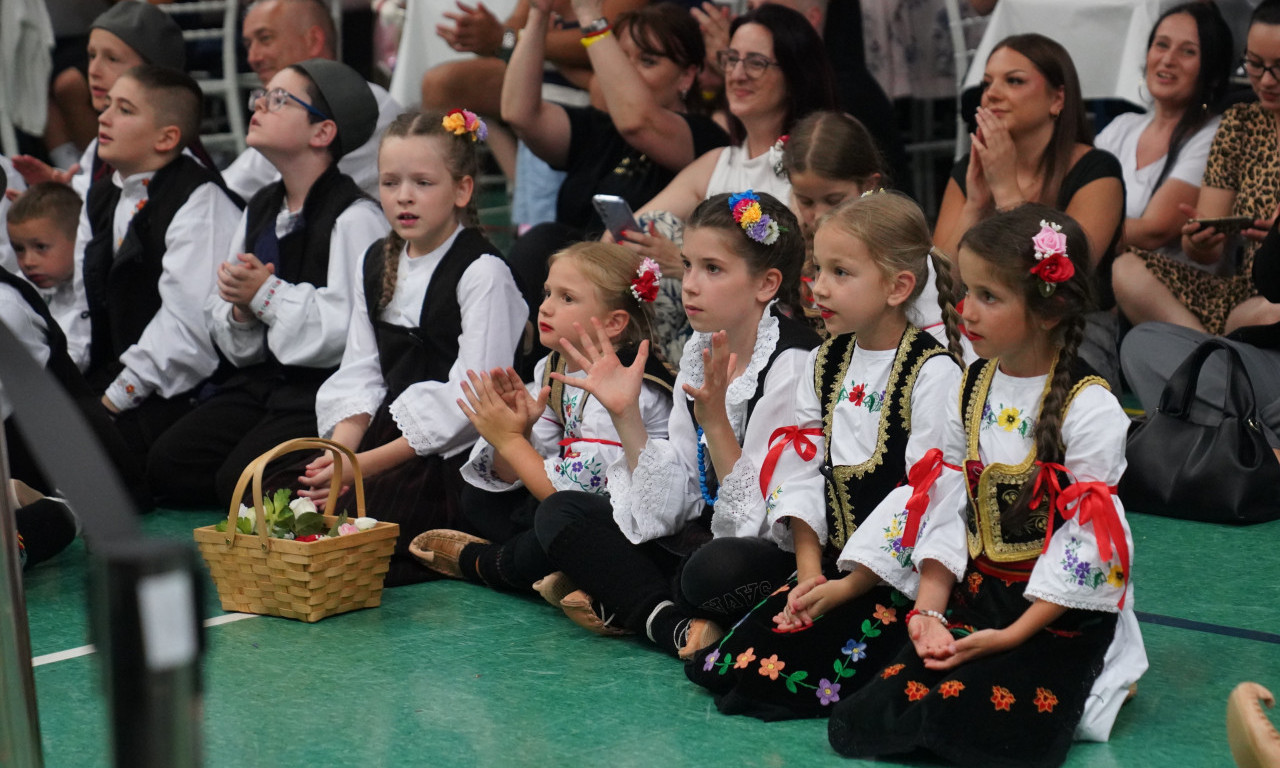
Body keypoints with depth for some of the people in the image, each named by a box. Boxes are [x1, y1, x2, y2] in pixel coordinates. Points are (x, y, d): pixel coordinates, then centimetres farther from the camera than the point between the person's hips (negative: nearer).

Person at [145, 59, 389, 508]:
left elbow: (352, 331, -22)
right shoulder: (260, 209, 13)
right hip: (260, 381, 8)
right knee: (167, 467, -8)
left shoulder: (355, 218, -12)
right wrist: (240, 314, -8)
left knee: (240, 483, -22)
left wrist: (266, 294, -17)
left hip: (324, 390, -8)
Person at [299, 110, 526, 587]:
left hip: (455, 452, -7)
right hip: (389, 430, 7)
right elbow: (360, 374, 10)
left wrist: (369, 463, -20)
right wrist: (340, 447, -11)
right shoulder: (375, 265, 14)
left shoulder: (482, 273, -9)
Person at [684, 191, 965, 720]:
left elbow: (925, 491, -17)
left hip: (896, 571, -7)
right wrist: (809, 571, -7)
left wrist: (850, 586, -19)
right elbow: (803, 468, 6)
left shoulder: (933, 373, -12)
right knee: (711, 566, -12)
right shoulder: (826, 362, 10)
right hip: (826, 556, 7)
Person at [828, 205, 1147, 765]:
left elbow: (1087, 537, -15)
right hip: (974, 596, 5)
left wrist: (1013, 635, -18)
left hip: (1059, 612, -5)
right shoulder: (972, 387, 5)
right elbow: (946, 504, 5)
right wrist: (928, 607, -7)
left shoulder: (1089, 408, -14)